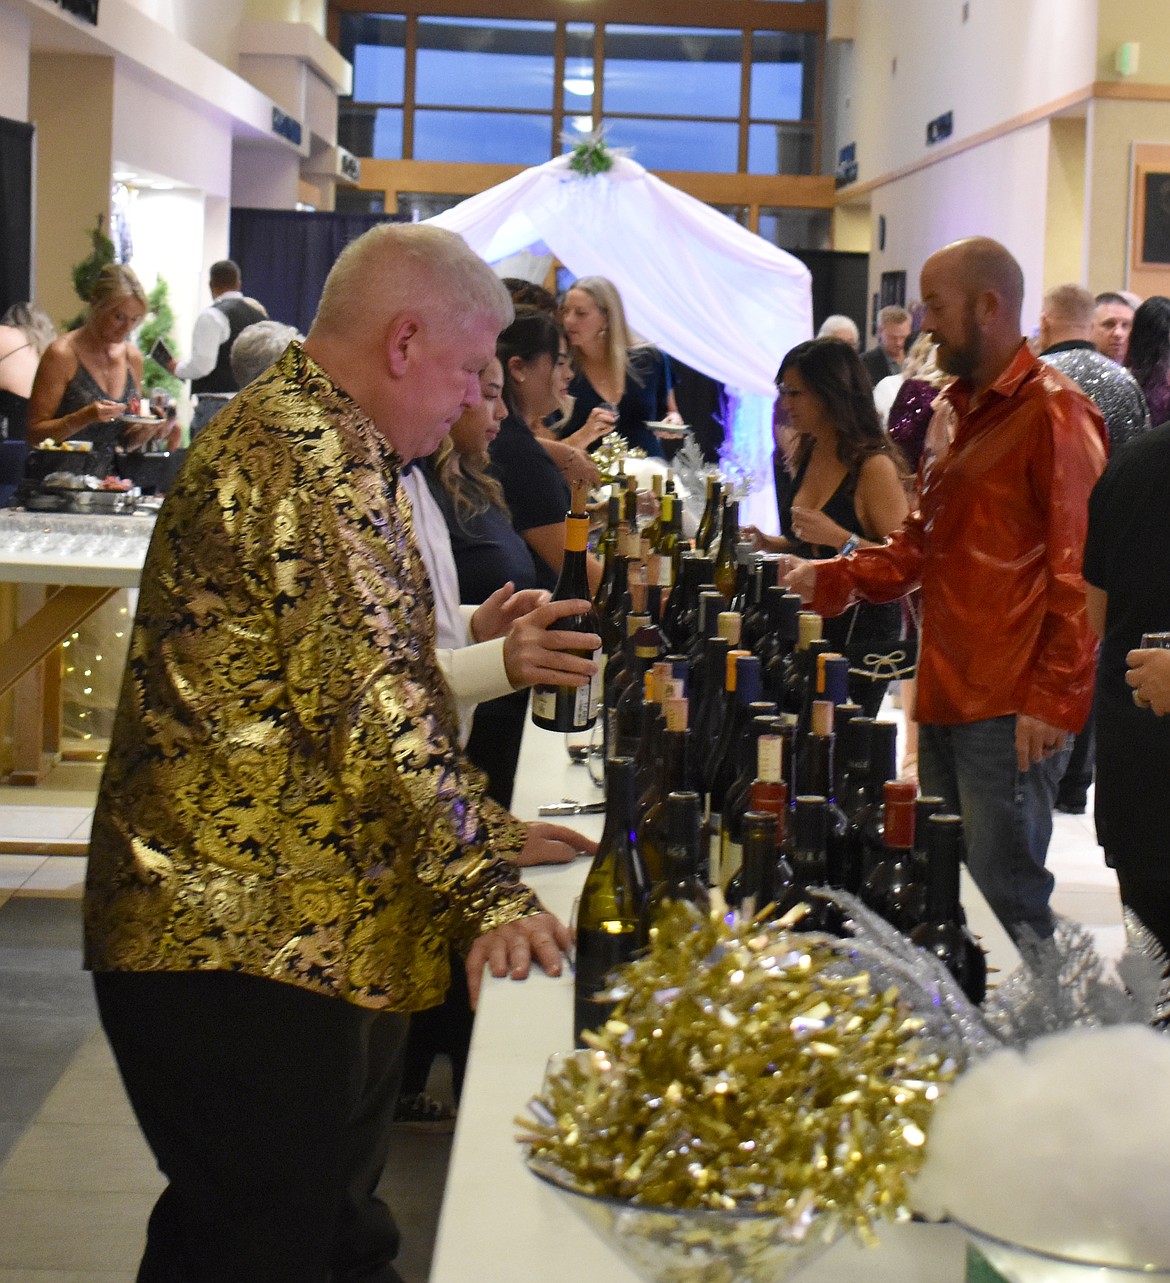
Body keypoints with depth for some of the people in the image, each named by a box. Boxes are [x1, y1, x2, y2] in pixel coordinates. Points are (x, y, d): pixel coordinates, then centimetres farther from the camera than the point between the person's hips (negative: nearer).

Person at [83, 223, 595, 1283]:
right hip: (245, 942, -11)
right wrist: (484, 887, -20)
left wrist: (480, 831, 20)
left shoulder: (295, 434, 19)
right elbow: (374, 702, -23)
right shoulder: (314, 461, -17)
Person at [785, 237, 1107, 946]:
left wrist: (1053, 700, -18)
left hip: (1010, 710, -9)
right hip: (944, 699, 9)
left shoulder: (1055, 412, -10)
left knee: (1003, 899, -6)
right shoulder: (953, 411, 18)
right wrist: (830, 579, 9)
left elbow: (1080, 569, -15)